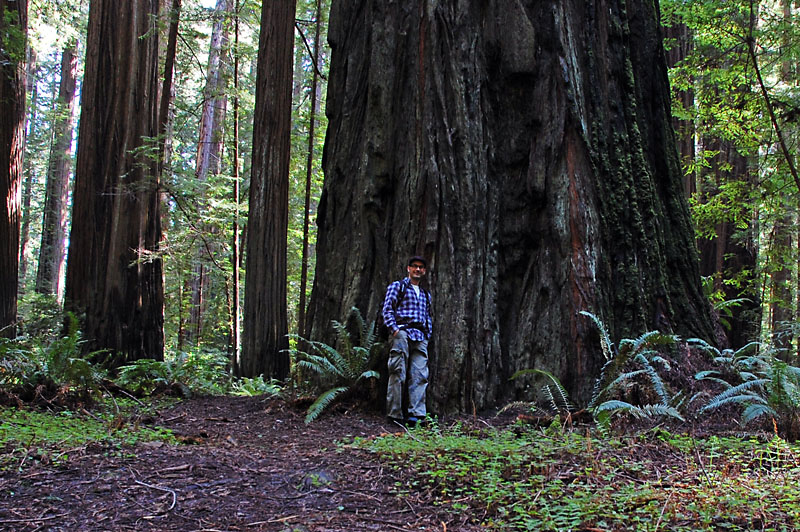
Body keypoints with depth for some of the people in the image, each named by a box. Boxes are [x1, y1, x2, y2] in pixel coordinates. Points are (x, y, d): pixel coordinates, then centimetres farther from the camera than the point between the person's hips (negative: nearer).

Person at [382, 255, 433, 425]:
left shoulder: (426, 294, 27)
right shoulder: (397, 286, 10)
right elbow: (387, 309, 1)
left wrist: (427, 335, 12)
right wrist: (394, 329, -11)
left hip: (420, 337, 5)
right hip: (402, 332, -5)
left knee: (420, 375, -7)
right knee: (398, 374, -10)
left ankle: (417, 414, -12)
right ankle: (394, 414, -8)